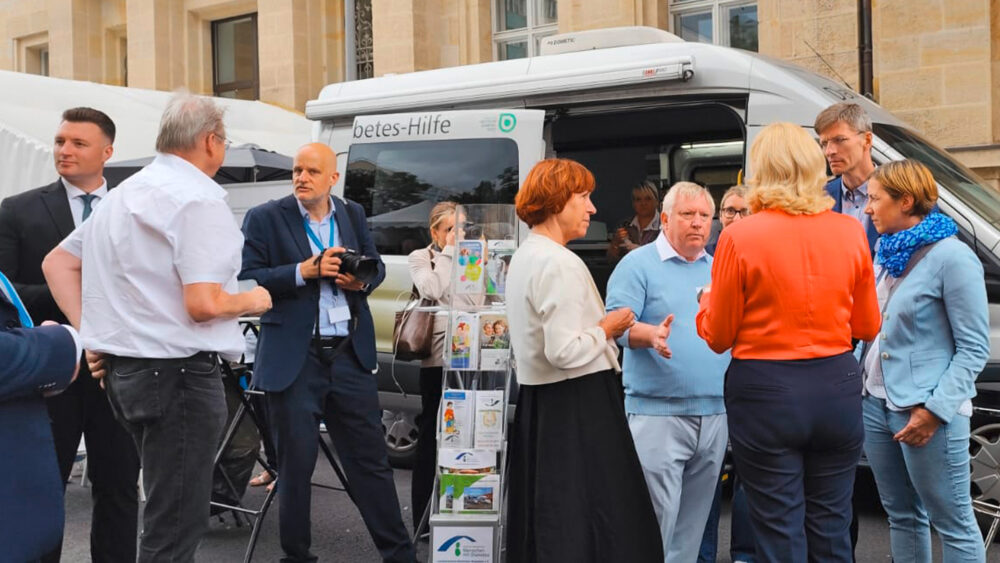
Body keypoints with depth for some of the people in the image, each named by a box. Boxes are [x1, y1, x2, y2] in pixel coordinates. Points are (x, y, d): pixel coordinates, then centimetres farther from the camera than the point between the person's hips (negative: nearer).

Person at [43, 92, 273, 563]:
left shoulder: (124, 194, 14)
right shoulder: (198, 199, -14)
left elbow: (56, 263, 18)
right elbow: (203, 304, -22)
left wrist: (89, 334, 12)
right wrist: (250, 301, -3)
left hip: (122, 366, 10)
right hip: (178, 371, -9)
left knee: (165, 509, 23)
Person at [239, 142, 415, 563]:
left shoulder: (353, 215, 10)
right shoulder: (265, 218, -2)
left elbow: (377, 265, 16)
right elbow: (246, 280, -9)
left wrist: (363, 280, -6)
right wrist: (304, 271, -19)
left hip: (351, 355, 3)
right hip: (294, 360, -3)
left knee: (371, 460, 10)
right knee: (296, 464, 8)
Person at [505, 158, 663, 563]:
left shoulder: (524, 256, 14)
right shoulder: (559, 263, -18)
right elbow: (564, 351, -24)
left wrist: (598, 325, 12)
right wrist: (607, 329, -8)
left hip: (537, 401, 10)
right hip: (578, 406, -10)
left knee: (546, 521, 16)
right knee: (595, 522, -1)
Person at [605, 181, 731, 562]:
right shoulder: (638, 264, -3)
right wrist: (652, 334, -32)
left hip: (715, 414, 6)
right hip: (658, 413, -6)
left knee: (694, 520, 14)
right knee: (656, 518, -5)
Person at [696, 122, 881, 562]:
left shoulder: (739, 237, -11)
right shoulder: (850, 233, -1)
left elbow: (718, 337, -3)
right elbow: (868, 326, 10)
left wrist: (707, 302, 17)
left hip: (765, 392, -3)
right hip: (837, 387, 4)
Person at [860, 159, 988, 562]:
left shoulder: (952, 257, -12)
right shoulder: (887, 254, 12)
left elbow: (974, 348, -12)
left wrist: (936, 409, -19)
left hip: (926, 412, -7)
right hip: (876, 404, 8)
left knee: (953, 524, 2)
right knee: (901, 516, 17)